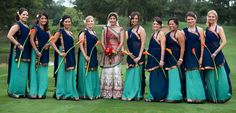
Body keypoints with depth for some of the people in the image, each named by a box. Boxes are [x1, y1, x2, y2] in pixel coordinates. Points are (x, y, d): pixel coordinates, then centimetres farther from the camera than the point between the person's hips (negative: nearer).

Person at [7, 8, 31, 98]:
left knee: (24, 72, 11)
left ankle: (22, 91, 18)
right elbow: (9, 36, -21)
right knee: (17, 70, -4)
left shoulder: (26, 26, 16)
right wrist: (18, 45, -19)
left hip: (25, 53, 8)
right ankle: (13, 91, 4)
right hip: (18, 52, -8)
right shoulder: (17, 25, -9)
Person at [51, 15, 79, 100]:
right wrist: (59, 53, -17)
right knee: (63, 74, -2)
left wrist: (72, 57, 11)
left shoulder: (70, 33, 16)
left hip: (71, 57, 7)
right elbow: (53, 42, -13)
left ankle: (71, 94, 15)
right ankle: (62, 94, 5)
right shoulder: (60, 32, -5)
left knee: (71, 75, 9)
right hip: (63, 56, -7)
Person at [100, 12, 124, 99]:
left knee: (117, 72, -4)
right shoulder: (105, 29, 11)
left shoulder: (120, 29, 6)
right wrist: (105, 50, -8)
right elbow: (102, 42, 8)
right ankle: (107, 93, 4)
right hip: (107, 54, 2)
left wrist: (116, 50, -14)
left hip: (117, 53, -2)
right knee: (107, 72, 0)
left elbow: (121, 42, -1)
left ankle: (117, 93, -1)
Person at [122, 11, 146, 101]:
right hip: (130, 55, 7)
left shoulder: (141, 29, -6)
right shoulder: (129, 30, 14)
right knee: (129, 75, 8)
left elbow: (143, 44, -11)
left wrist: (139, 56, -16)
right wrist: (129, 53, 3)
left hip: (138, 56, -6)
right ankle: (128, 94, 15)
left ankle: (136, 95, 6)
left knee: (136, 75, -2)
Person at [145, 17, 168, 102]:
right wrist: (148, 59, 19)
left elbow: (163, 48, -15)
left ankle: (160, 96, 6)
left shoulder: (161, 34, -8)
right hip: (152, 58, 8)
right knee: (153, 77, 10)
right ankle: (153, 96, 16)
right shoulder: (153, 34, 16)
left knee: (158, 77, -3)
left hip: (158, 58, -8)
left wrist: (161, 60, -22)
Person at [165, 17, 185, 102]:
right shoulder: (168, 34, 16)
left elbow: (182, 47, -15)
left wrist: (180, 59, -22)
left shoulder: (179, 33, -9)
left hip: (176, 58, -8)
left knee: (175, 76, -6)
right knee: (170, 77, 11)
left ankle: (175, 96, -1)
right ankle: (170, 95, 19)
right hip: (168, 59, 8)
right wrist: (164, 59, 15)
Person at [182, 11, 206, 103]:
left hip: (197, 56, -1)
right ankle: (191, 96, 6)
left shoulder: (200, 30, 4)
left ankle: (198, 96, 7)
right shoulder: (184, 31, 8)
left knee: (197, 75, -1)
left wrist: (201, 57, -9)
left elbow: (202, 44, -1)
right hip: (188, 57, 1)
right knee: (190, 75, 1)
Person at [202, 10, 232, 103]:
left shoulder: (219, 28, -3)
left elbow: (224, 42, -12)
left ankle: (221, 96, 10)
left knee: (219, 76, -2)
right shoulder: (206, 29, 12)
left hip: (217, 56, -5)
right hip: (208, 56, 5)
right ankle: (212, 97, 18)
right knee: (210, 77, 8)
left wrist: (215, 52, -16)